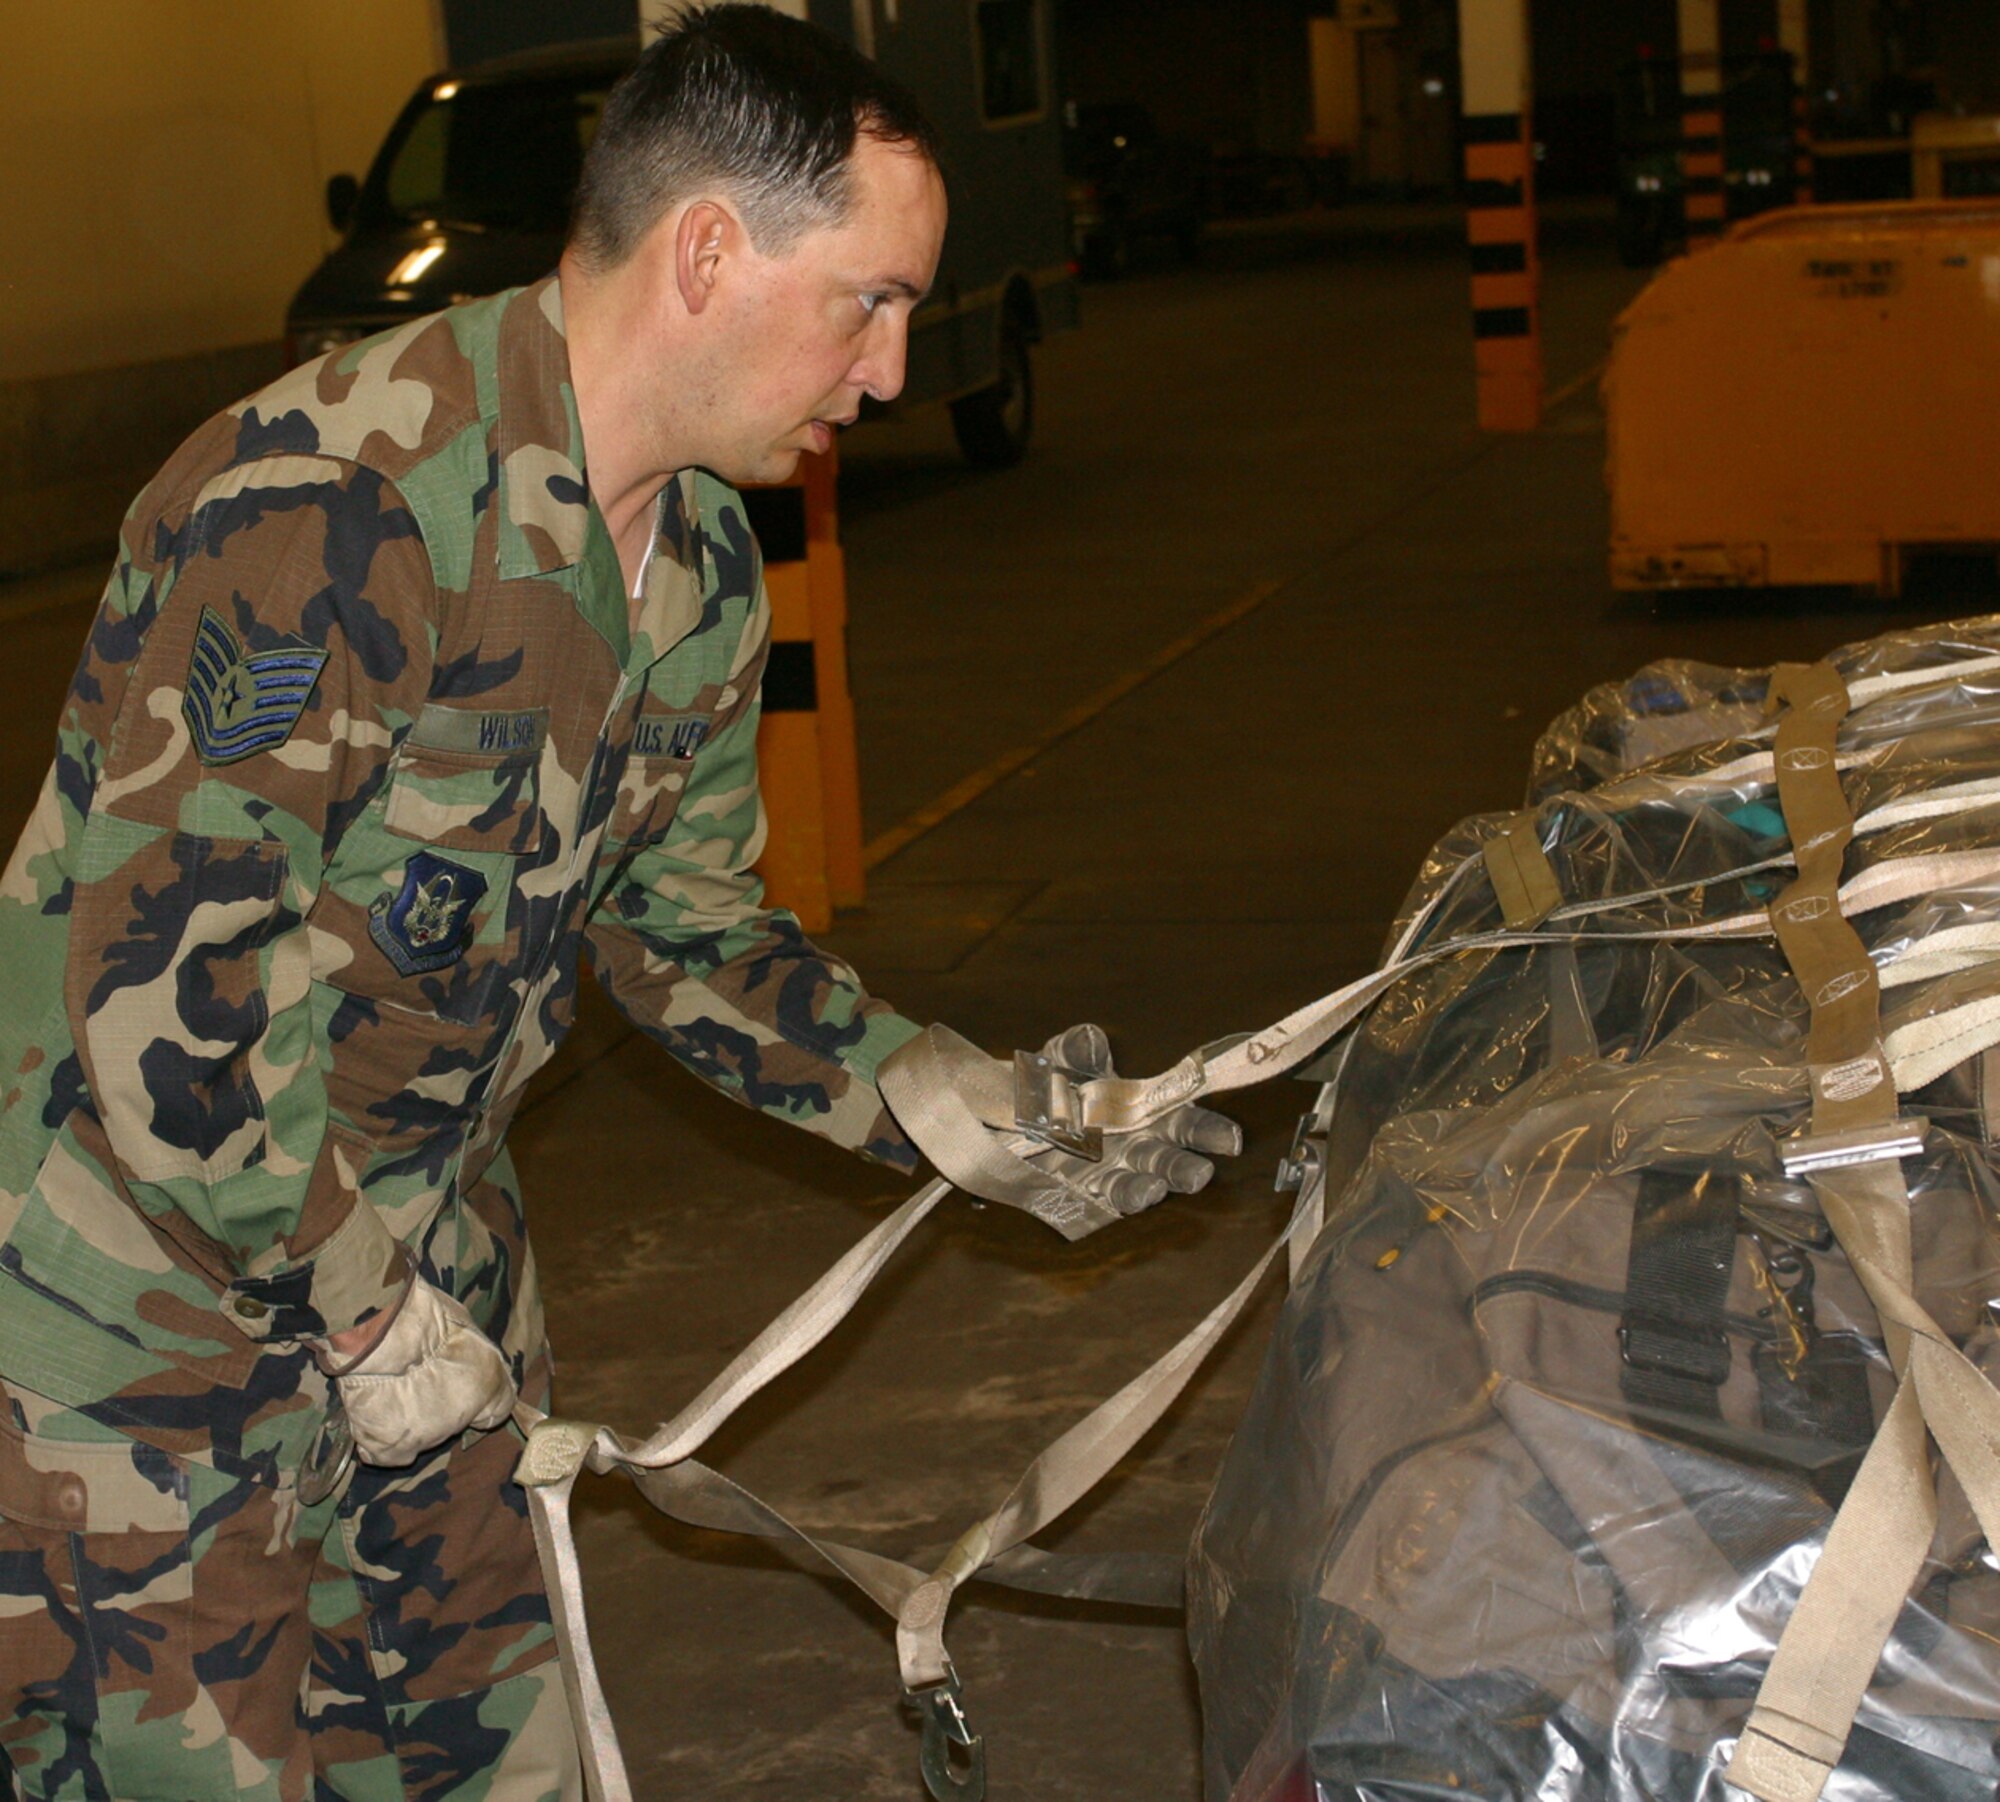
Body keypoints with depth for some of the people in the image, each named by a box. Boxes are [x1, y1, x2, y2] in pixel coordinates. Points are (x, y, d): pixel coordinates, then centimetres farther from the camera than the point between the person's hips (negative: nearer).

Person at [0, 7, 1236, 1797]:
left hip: (423, 1271, 8)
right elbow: (161, 986, -28)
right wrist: (366, 1315, -18)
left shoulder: (703, 578, 4)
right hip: (150, 1297, -8)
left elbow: (686, 932, 14)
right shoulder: (329, 506, -27)